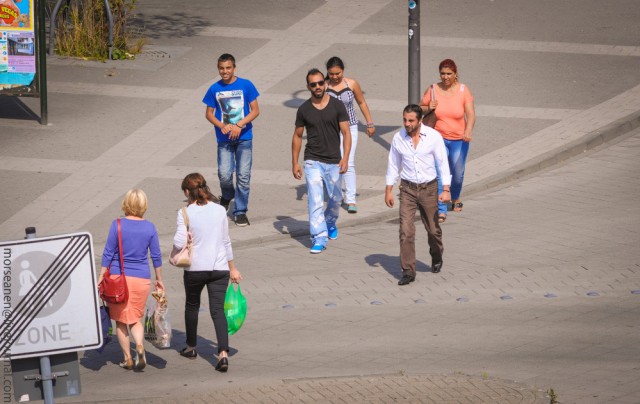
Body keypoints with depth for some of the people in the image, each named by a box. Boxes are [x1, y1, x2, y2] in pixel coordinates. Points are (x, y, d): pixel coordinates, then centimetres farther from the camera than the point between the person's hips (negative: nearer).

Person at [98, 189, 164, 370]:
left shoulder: (117, 225, -8)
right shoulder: (149, 228, -1)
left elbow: (108, 253, -6)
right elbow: (156, 256, 5)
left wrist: (101, 277, 0)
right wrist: (159, 280, 17)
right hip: (141, 278, 2)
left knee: (120, 320, 12)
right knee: (136, 319, 14)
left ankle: (127, 359, 13)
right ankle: (140, 346, -13)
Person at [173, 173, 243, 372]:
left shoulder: (185, 213, -10)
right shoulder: (220, 210, 2)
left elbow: (179, 242, -18)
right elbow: (226, 241, 10)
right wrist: (232, 268, 19)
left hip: (195, 269, -2)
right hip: (219, 268, 2)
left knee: (192, 306, 20)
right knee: (218, 310, -2)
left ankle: (191, 347, 35)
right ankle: (223, 353, -17)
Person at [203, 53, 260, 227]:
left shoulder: (246, 86, -4)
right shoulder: (215, 89, 0)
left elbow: (255, 111, -2)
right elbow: (209, 114, 7)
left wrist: (239, 125, -15)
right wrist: (222, 126, -12)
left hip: (244, 137, -1)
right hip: (224, 139, 1)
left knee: (243, 176, -2)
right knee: (224, 174, -7)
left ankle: (240, 211, 10)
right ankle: (227, 196, 26)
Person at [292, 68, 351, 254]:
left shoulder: (337, 106, -3)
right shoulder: (304, 109, 0)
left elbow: (346, 133, -5)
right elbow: (297, 136, 9)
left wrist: (345, 158, -18)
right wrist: (295, 163, 6)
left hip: (334, 162, 1)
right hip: (313, 162, -1)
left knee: (335, 199, 15)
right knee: (315, 201, -11)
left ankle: (330, 223, 44)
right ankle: (319, 238, -12)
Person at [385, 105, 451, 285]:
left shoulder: (433, 137, -8)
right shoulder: (398, 138, -2)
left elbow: (442, 163, -6)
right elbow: (393, 165, 8)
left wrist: (446, 190, -12)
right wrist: (388, 190, 8)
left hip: (429, 188, -1)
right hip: (408, 189, 1)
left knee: (433, 229, 11)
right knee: (406, 231, -10)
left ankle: (437, 258, 40)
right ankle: (408, 271, -6)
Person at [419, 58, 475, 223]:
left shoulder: (463, 90, -8)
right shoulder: (433, 90, -5)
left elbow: (471, 114, -16)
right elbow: (420, 108, 7)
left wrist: (469, 130, -34)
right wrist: (428, 108, -17)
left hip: (459, 139, 1)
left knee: (457, 174, 13)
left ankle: (455, 199, 45)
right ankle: (441, 210, -18)